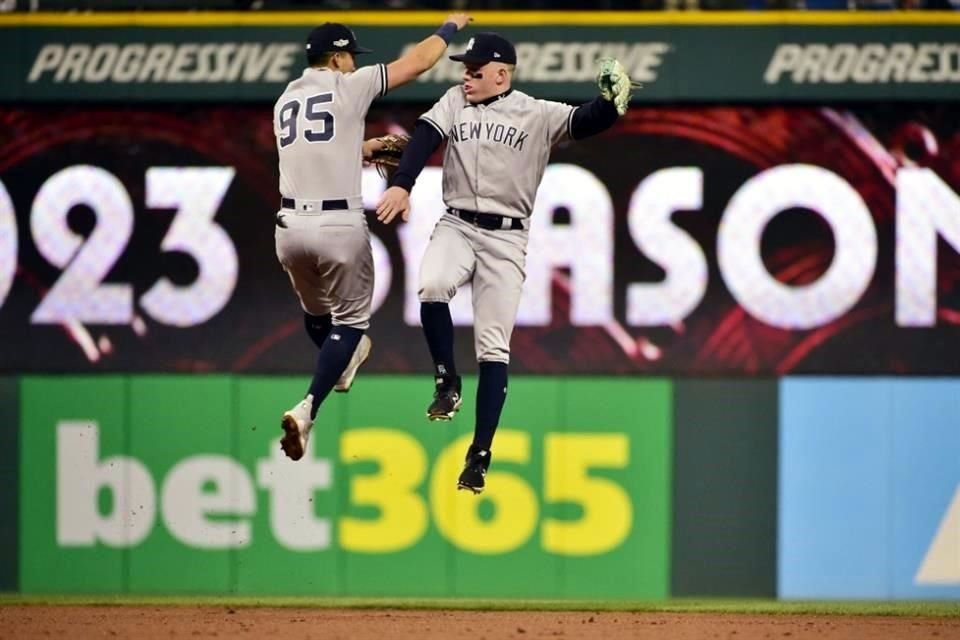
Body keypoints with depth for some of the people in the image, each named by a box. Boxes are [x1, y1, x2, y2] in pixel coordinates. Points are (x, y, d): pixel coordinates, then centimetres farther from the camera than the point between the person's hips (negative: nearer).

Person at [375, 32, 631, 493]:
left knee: (494, 348, -2)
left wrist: (610, 103, -37)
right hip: (456, 226, 2)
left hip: (505, 237, -2)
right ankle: (447, 382, -8)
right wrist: (401, 184, -24)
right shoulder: (454, 102, 7)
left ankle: (480, 455, 5)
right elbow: (424, 138, -6)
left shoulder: (538, 115, -1)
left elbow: (584, 122, -14)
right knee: (432, 286, -31)